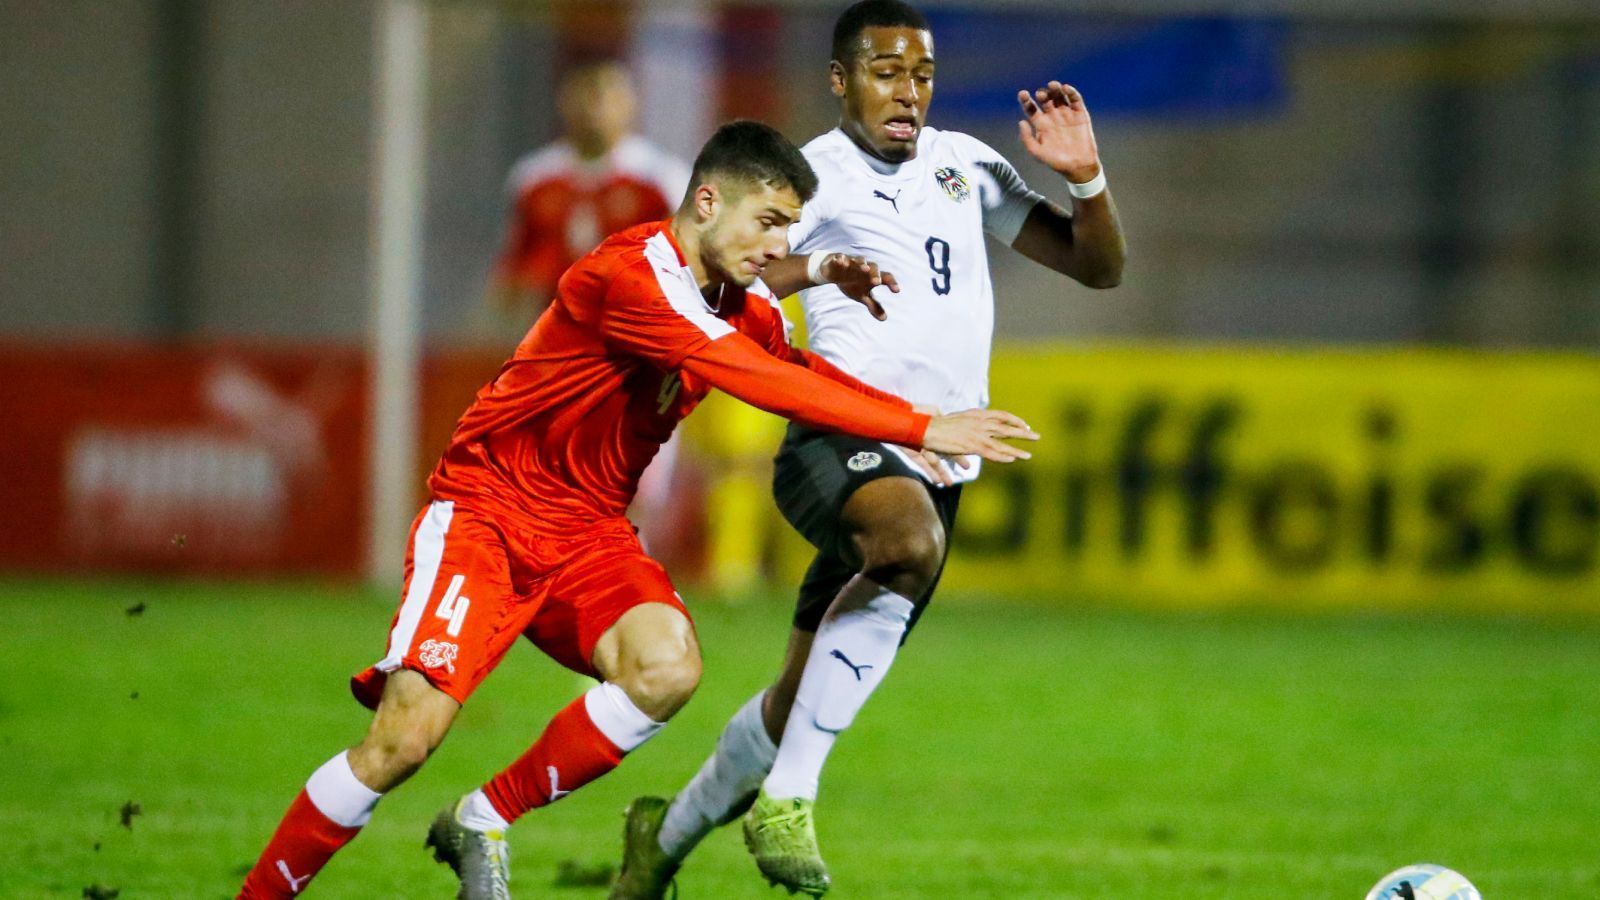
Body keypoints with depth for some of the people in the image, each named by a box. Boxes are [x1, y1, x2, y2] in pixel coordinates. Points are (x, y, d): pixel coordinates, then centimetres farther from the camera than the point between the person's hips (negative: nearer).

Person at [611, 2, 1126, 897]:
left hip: (935, 464, 6)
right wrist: (814, 267, -34)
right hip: (841, 439, -6)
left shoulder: (964, 164, 17)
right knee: (910, 540, -40)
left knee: (803, 706, 10)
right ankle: (788, 795, -34)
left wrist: (1084, 179, 0)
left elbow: (1099, 265, 20)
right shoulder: (815, 173, -1)